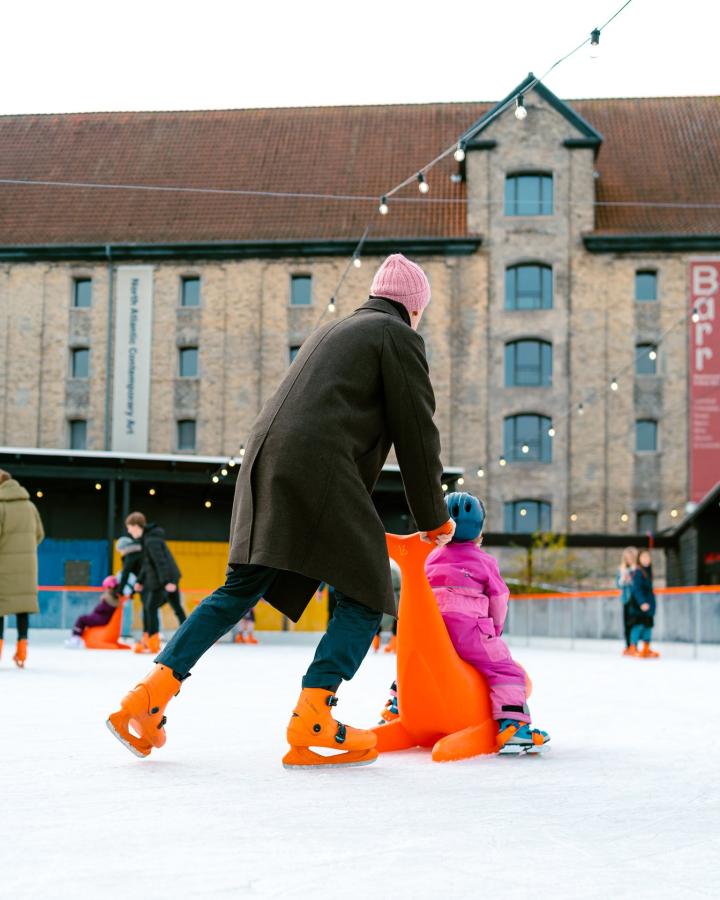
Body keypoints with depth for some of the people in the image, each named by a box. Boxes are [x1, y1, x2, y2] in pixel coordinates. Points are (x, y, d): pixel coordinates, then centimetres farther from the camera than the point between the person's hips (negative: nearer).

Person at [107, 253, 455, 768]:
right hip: (320, 470, -8)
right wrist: (434, 518, 14)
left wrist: (355, 513, 41)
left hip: (265, 462, 8)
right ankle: (311, 727, -12)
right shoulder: (399, 336, 7)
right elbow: (416, 431, 3)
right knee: (364, 598, 0)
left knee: (241, 590, 14)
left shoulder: (331, 332, 32)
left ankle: (151, 694, 6)